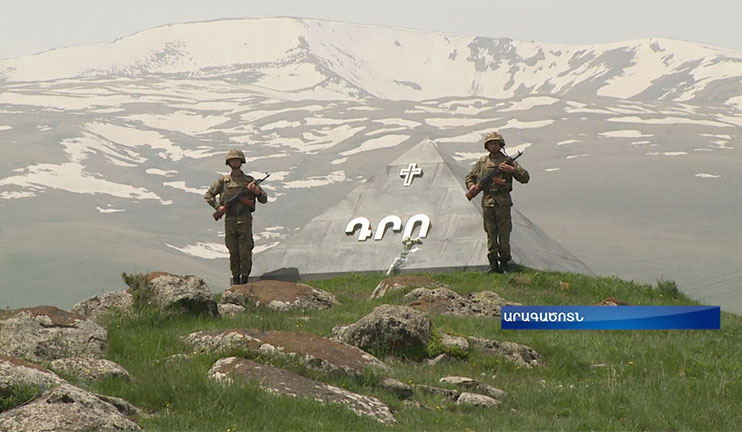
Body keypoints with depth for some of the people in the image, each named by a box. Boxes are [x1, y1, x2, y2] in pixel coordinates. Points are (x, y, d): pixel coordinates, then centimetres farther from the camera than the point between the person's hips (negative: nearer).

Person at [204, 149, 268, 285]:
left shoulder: (249, 180, 7)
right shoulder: (223, 181, 9)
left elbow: (264, 199, 8)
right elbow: (208, 195, 14)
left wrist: (256, 191, -13)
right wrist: (218, 207, 0)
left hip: (245, 219, -1)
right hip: (229, 219, 1)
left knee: (245, 252, -6)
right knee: (233, 252, 4)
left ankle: (244, 278, -2)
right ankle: (235, 278, 11)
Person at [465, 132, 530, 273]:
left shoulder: (508, 161, 6)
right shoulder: (482, 162, 14)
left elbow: (525, 177, 1)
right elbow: (470, 177, 21)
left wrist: (512, 169, -14)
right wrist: (471, 185, -1)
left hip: (503, 201, -2)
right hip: (487, 200, 2)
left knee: (504, 232, -3)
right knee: (490, 232, 0)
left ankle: (504, 263, 2)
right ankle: (493, 263, 2)